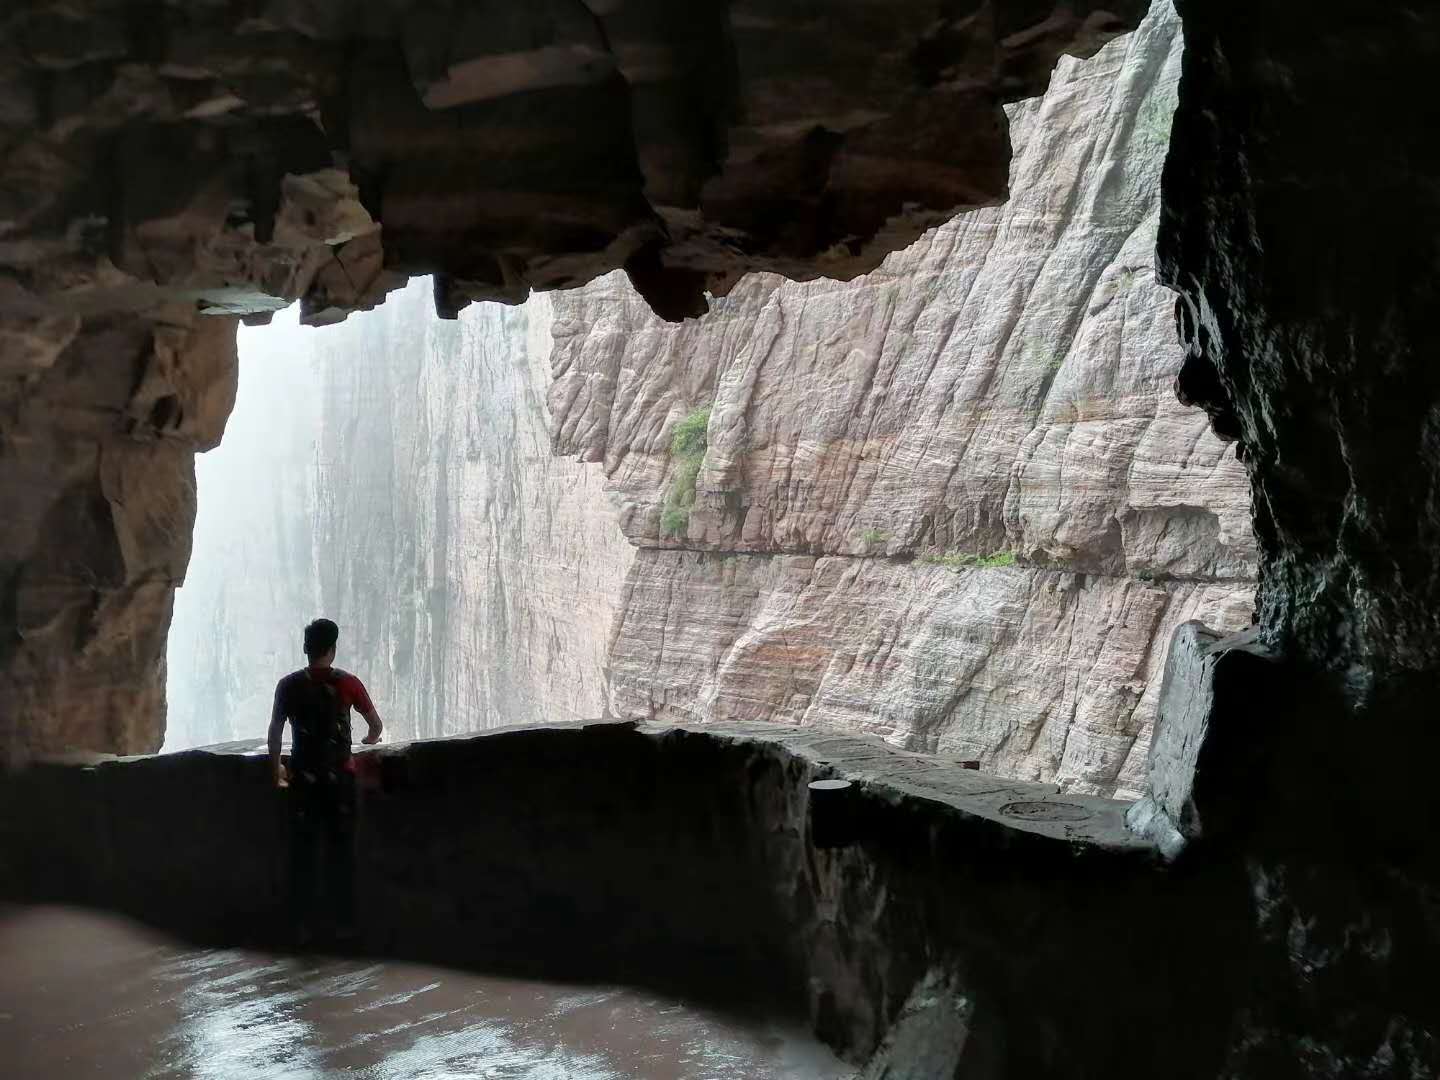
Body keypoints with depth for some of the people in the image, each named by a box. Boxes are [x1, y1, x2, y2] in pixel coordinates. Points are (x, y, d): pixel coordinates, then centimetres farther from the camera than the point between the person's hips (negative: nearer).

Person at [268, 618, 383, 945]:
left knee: (303, 852, 7)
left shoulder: (288, 685, -1)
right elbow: (377, 726, 7)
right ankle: (343, 923, 9)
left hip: (303, 778, 1)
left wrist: (276, 770, 14)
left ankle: (302, 926, 8)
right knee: (341, 851, 7)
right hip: (339, 777, -1)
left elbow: (274, 732, 0)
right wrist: (369, 741, 29)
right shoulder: (347, 683, -3)